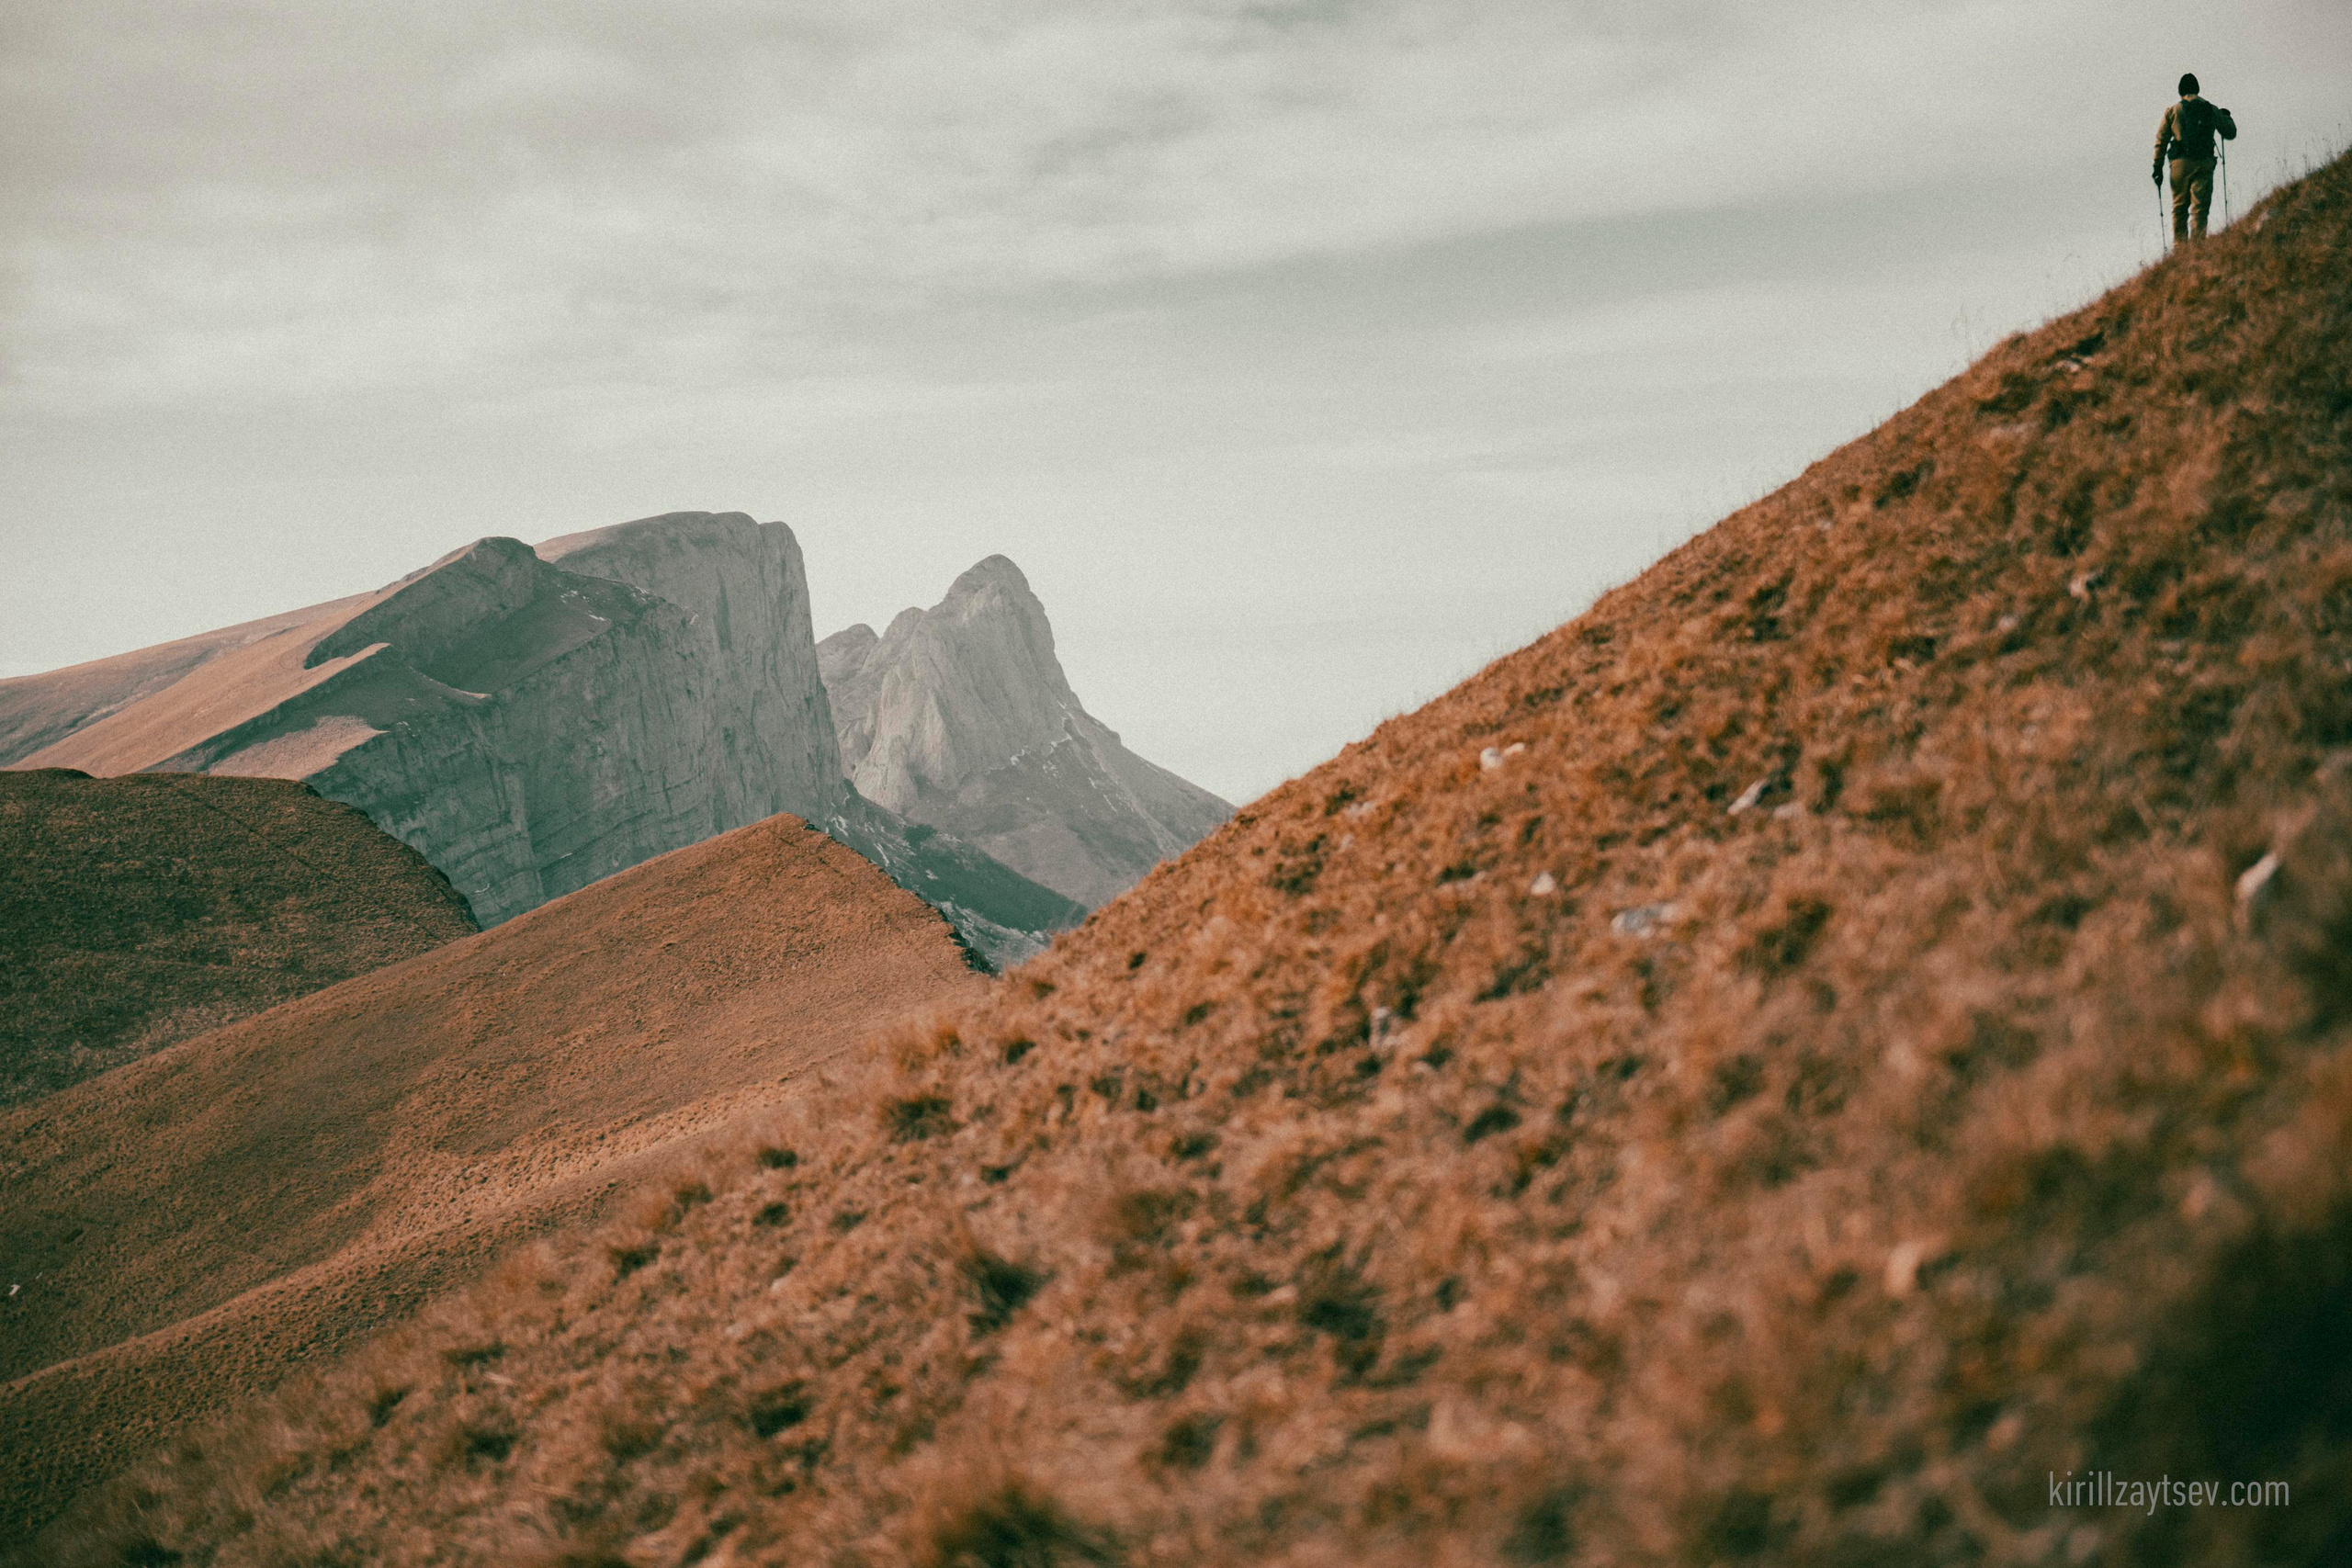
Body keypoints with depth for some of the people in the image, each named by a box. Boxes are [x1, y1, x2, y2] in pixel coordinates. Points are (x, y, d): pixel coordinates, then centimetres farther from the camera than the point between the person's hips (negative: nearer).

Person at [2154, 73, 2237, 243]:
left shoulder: (2172, 111, 5)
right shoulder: (2212, 110, 8)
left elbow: (2161, 141, 2)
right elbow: (2230, 133, 17)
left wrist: (2158, 167, 8)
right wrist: (2226, 117, 37)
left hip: (2180, 164, 0)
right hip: (2204, 164, 0)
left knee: (2179, 208, 9)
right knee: (2200, 208, -1)